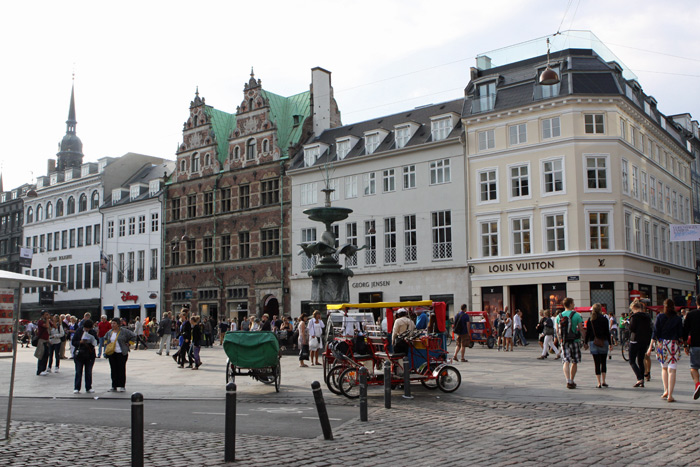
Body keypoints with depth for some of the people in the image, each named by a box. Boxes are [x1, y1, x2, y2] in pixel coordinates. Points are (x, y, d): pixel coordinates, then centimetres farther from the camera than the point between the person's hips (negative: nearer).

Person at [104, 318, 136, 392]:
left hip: (121, 353, -5)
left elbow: (133, 336, -4)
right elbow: (105, 338, 30)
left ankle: (122, 386, 3)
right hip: (112, 353, 5)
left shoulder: (124, 331, -7)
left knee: (121, 369, -4)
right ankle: (114, 386, 11)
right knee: (113, 370, 5)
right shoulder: (110, 332, 10)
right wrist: (107, 344, 14)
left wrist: (127, 343, -5)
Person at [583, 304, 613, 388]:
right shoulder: (604, 319, -3)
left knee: (596, 363, 2)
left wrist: (585, 343, 12)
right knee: (603, 362, 11)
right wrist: (610, 343, 2)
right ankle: (603, 381, 9)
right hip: (603, 342, -1)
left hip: (593, 343, 1)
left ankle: (599, 383, -1)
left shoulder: (590, 320, 2)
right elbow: (607, 332, -3)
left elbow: (587, 332, 3)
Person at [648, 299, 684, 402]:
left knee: (664, 368, 19)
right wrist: (681, 344, 17)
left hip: (661, 344, 1)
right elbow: (681, 335, 0)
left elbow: (655, 333, -2)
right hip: (674, 345, -1)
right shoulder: (678, 319, -2)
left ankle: (666, 390, 11)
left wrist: (650, 347, 1)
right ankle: (670, 395, -6)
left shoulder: (660, 317, -1)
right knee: (672, 370, -2)